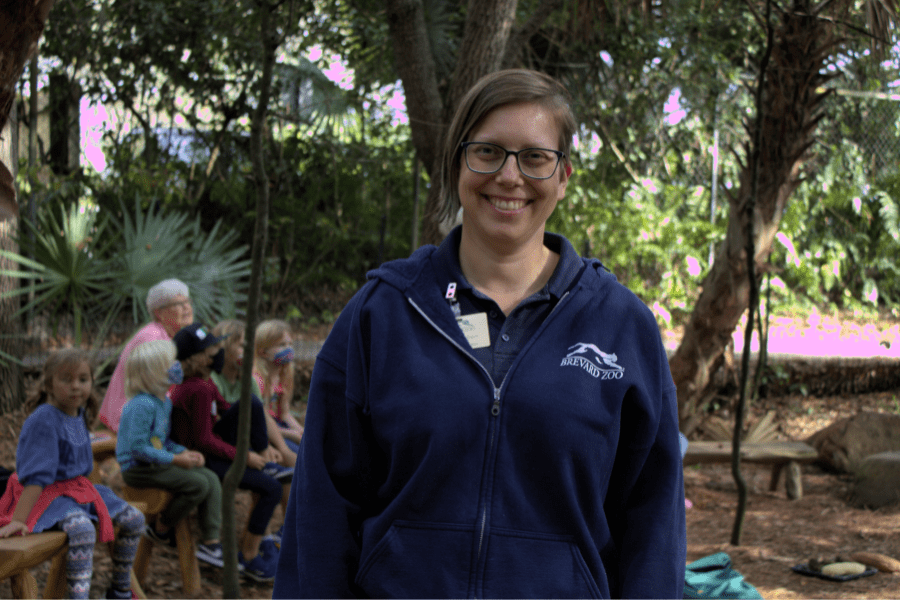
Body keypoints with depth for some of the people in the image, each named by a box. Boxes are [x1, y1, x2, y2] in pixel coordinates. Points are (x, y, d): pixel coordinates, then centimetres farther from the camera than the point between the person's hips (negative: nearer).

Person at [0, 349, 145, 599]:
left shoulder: (80, 414, 5)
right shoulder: (43, 420, -21)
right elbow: (35, 475, -27)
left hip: (78, 488, 9)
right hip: (50, 493, -9)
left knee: (133, 519, 5)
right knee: (82, 529, -36)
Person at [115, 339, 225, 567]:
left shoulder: (165, 401, 11)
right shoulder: (143, 405, -22)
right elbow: (138, 448, -24)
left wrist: (185, 452, 1)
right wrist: (176, 459, -21)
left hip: (159, 462, 10)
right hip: (138, 469, -10)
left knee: (211, 478, -2)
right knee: (199, 485, -21)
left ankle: (211, 542, -2)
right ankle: (161, 529, 0)